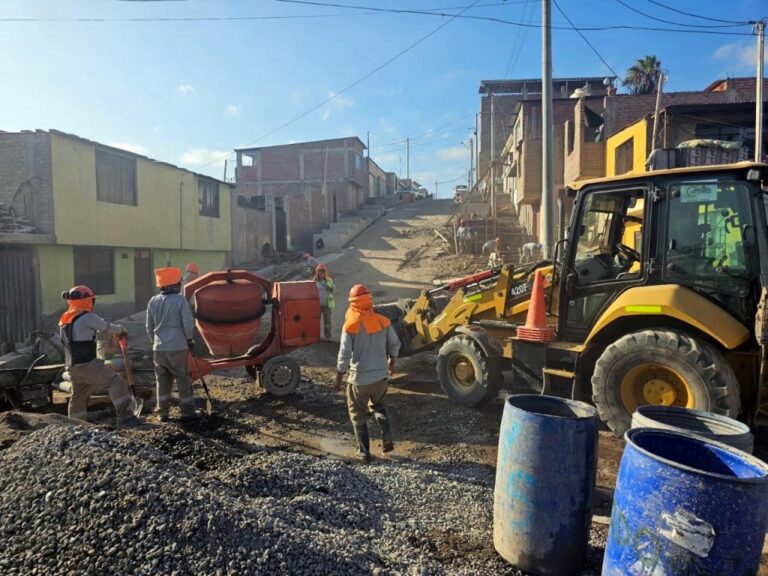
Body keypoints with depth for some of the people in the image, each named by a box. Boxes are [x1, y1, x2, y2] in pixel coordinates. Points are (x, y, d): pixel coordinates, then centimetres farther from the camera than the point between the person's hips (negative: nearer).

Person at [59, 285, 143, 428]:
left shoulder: (64, 320, 16)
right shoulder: (87, 317, -11)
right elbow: (107, 328, 0)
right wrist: (121, 329, 20)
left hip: (73, 367, 9)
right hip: (88, 364, -9)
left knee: (78, 398, 20)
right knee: (116, 383, -8)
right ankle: (125, 417, -13)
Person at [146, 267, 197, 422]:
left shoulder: (153, 301, 4)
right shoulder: (180, 300, -11)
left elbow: (149, 326, 10)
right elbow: (188, 323, -11)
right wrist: (189, 339, 4)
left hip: (159, 348, 5)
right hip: (177, 347, -4)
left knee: (163, 381, 14)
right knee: (183, 380, 5)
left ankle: (162, 412, 19)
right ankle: (187, 412, 8)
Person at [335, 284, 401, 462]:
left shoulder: (351, 325, -15)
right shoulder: (382, 321, -2)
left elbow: (345, 354, -16)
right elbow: (395, 344, 6)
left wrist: (339, 376, -4)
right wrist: (392, 361, 23)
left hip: (359, 378, -4)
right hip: (381, 375, 4)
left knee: (358, 415, 14)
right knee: (377, 406, 28)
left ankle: (364, 452, 19)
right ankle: (387, 437, 12)